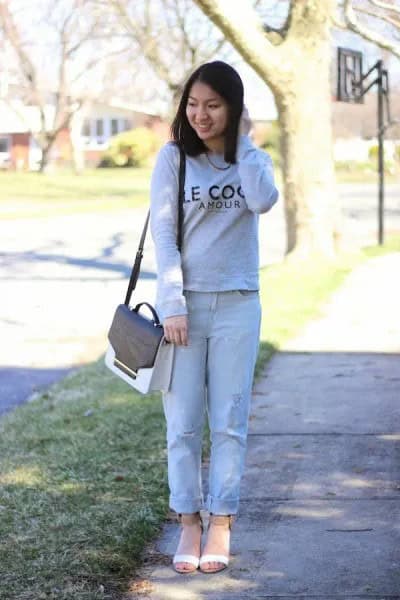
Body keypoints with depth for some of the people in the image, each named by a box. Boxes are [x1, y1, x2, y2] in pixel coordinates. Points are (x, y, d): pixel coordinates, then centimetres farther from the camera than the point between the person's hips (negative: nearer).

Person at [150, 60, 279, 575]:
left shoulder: (252, 160, 6)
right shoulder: (173, 157, 0)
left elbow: (263, 201, -17)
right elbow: (163, 234, -5)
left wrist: (243, 143, -9)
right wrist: (173, 306, -12)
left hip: (237, 304, 1)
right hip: (184, 302, -1)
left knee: (230, 421, 2)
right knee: (183, 422, 0)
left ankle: (221, 524, 7)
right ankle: (188, 523, 8)